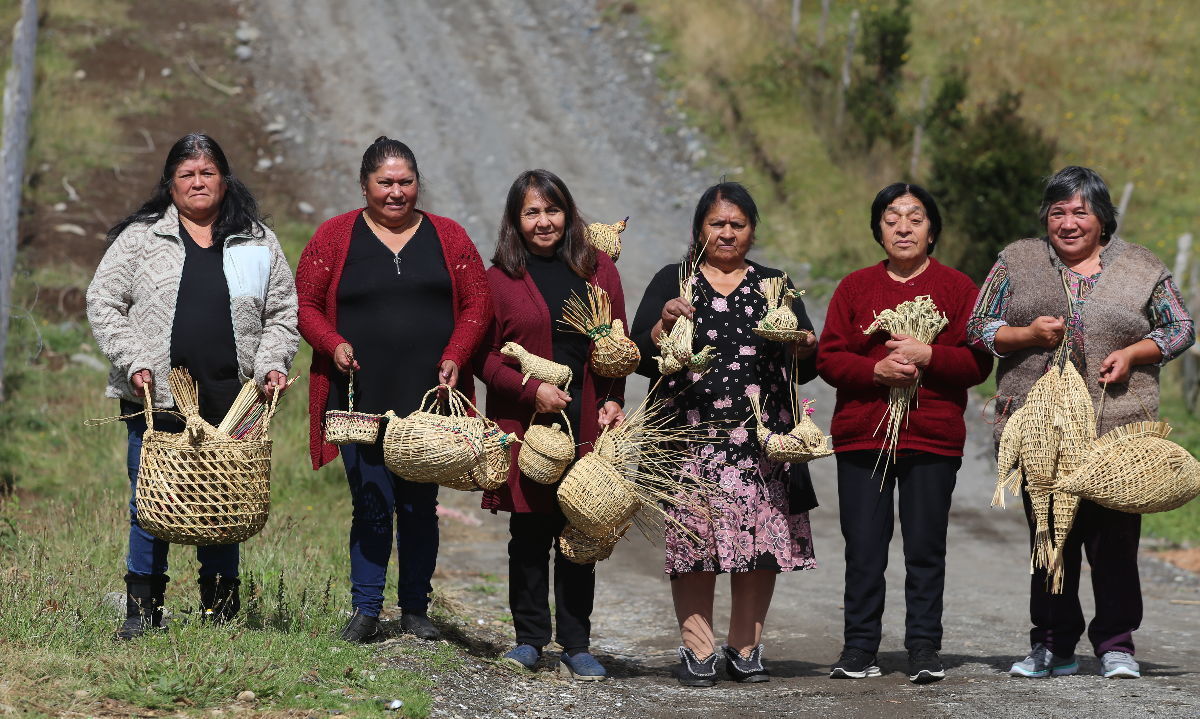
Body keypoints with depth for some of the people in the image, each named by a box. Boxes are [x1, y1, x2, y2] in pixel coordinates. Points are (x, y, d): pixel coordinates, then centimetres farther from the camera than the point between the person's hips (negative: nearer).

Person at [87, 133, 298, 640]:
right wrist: (134, 362, -7)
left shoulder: (258, 243, 12)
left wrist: (271, 364, -2)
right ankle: (142, 611, 8)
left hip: (232, 402, 1)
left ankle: (219, 613, 13)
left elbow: (281, 313, 15)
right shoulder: (140, 237, 6)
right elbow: (104, 303, 4)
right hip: (156, 398, -1)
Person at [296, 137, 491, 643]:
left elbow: (477, 304, 7)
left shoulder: (448, 238, 9)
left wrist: (455, 357, -7)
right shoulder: (334, 237, 5)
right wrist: (334, 345, -12)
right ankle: (365, 611, 5)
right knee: (371, 506, -4)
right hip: (362, 398, -1)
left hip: (429, 397, 1)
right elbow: (305, 304, 5)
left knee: (420, 507, 6)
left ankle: (415, 610, 16)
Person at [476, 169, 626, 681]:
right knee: (529, 533, 3)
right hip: (526, 424, -2)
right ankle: (530, 639, 14)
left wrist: (612, 400, -1)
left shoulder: (598, 269, 11)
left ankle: (576, 647, 7)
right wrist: (531, 389, -12)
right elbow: (484, 355, 1)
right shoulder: (500, 278, 4)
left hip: (587, 426, 2)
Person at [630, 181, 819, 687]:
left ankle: (745, 648, 8)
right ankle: (697, 650, 2)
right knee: (693, 541, -6)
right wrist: (664, 324, -13)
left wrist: (803, 349, -8)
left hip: (763, 440, 2)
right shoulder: (671, 282, 11)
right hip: (693, 437, -2)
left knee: (761, 542, -3)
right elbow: (642, 360, 4)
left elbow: (804, 371, 13)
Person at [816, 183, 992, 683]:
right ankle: (859, 648, 8)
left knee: (926, 548, 1)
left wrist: (927, 356, -15)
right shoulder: (855, 287, 10)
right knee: (863, 548, 1)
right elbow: (828, 358, 4)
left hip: (933, 439, -1)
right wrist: (877, 369, -13)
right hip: (861, 436, 1)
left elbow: (978, 361, 0)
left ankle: (924, 649, 7)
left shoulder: (955, 287, 7)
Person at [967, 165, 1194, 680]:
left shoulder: (1139, 268, 7)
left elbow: (1180, 328, 11)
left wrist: (1132, 354, -6)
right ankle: (1053, 646, 15)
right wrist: (1028, 335, -9)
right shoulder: (1018, 262, 9)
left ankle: (1115, 643, 6)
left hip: (1116, 427, -1)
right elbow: (978, 328, 9)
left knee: (1115, 536, -3)